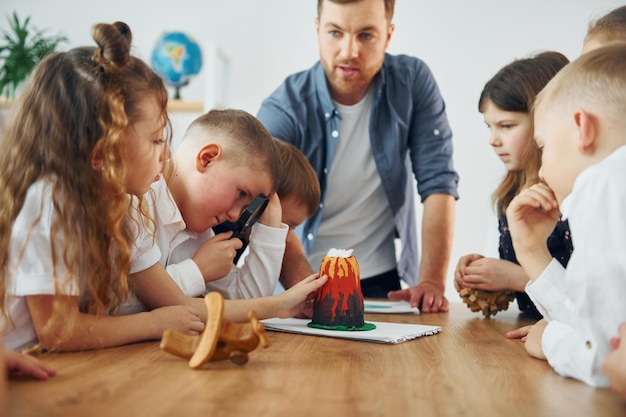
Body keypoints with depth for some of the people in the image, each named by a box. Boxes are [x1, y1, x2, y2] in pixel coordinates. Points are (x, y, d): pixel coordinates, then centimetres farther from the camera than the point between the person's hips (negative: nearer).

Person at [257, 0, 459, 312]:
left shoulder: (412, 82, -6)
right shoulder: (283, 110, -14)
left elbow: (438, 183, -7)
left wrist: (432, 281, -14)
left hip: (384, 281, 1)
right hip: (306, 279, 0)